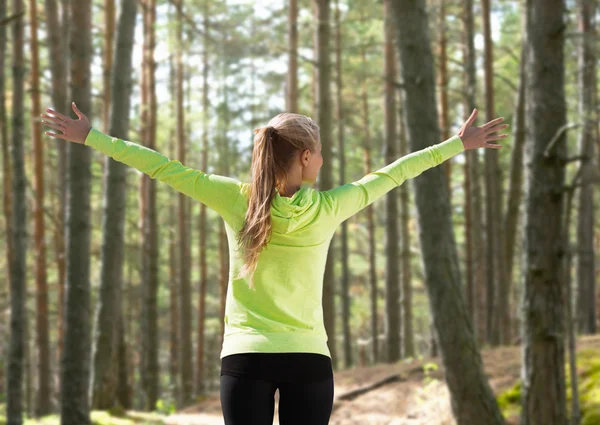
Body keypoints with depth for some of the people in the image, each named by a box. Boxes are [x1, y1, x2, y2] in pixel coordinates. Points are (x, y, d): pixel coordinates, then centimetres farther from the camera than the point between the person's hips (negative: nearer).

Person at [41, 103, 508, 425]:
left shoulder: (237, 199, -5)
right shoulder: (327, 208, -5)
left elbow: (165, 168, -1)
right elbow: (390, 175, 5)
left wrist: (91, 137, 6)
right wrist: (457, 145, 17)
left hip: (245, 357, 0)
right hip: (309, 358, 0)